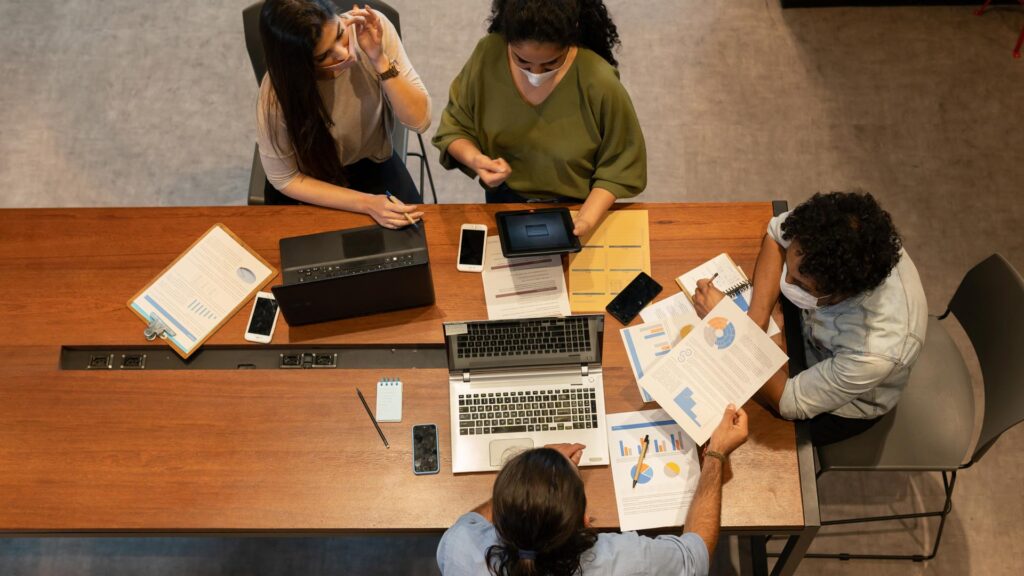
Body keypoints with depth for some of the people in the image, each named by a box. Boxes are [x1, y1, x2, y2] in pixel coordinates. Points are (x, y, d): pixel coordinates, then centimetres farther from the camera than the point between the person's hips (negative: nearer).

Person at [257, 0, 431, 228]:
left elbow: (419, 120, -20)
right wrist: (366, 203, -25)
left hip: (374, 162, 2)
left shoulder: (371, 28, -25)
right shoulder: (277, 92, -30)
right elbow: (285, 179, -16)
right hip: (320, 180, -2)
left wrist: (380, 60, -36)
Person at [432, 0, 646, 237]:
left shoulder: (600, 83, -24)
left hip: (575, 208, -1)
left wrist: (585, 221, -27)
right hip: (504, 201, 1)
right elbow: (454, 128, -4)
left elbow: (619, 168, -12)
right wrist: (474, 159, -25)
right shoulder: (487, 56, -18)